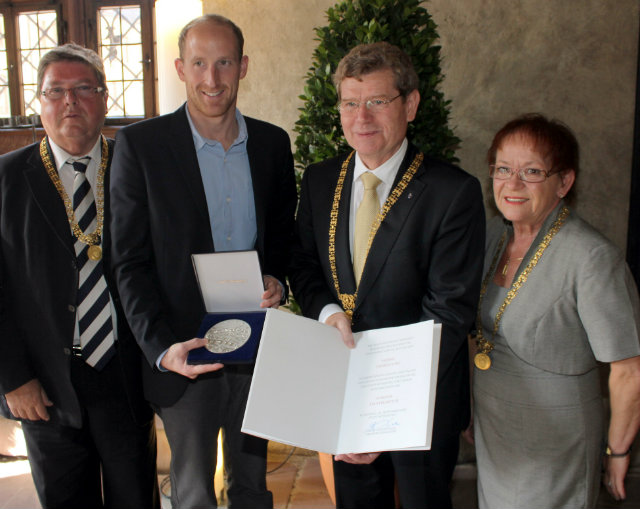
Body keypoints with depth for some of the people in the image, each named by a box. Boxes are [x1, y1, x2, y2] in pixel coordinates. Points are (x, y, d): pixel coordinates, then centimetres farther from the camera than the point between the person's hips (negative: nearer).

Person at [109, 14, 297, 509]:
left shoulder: (273, 143, 2)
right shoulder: (141, 143, -9)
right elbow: (131, 262, -9)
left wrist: (278, 280, -9)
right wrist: (161, 348, -19)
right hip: (183, 356, -3)